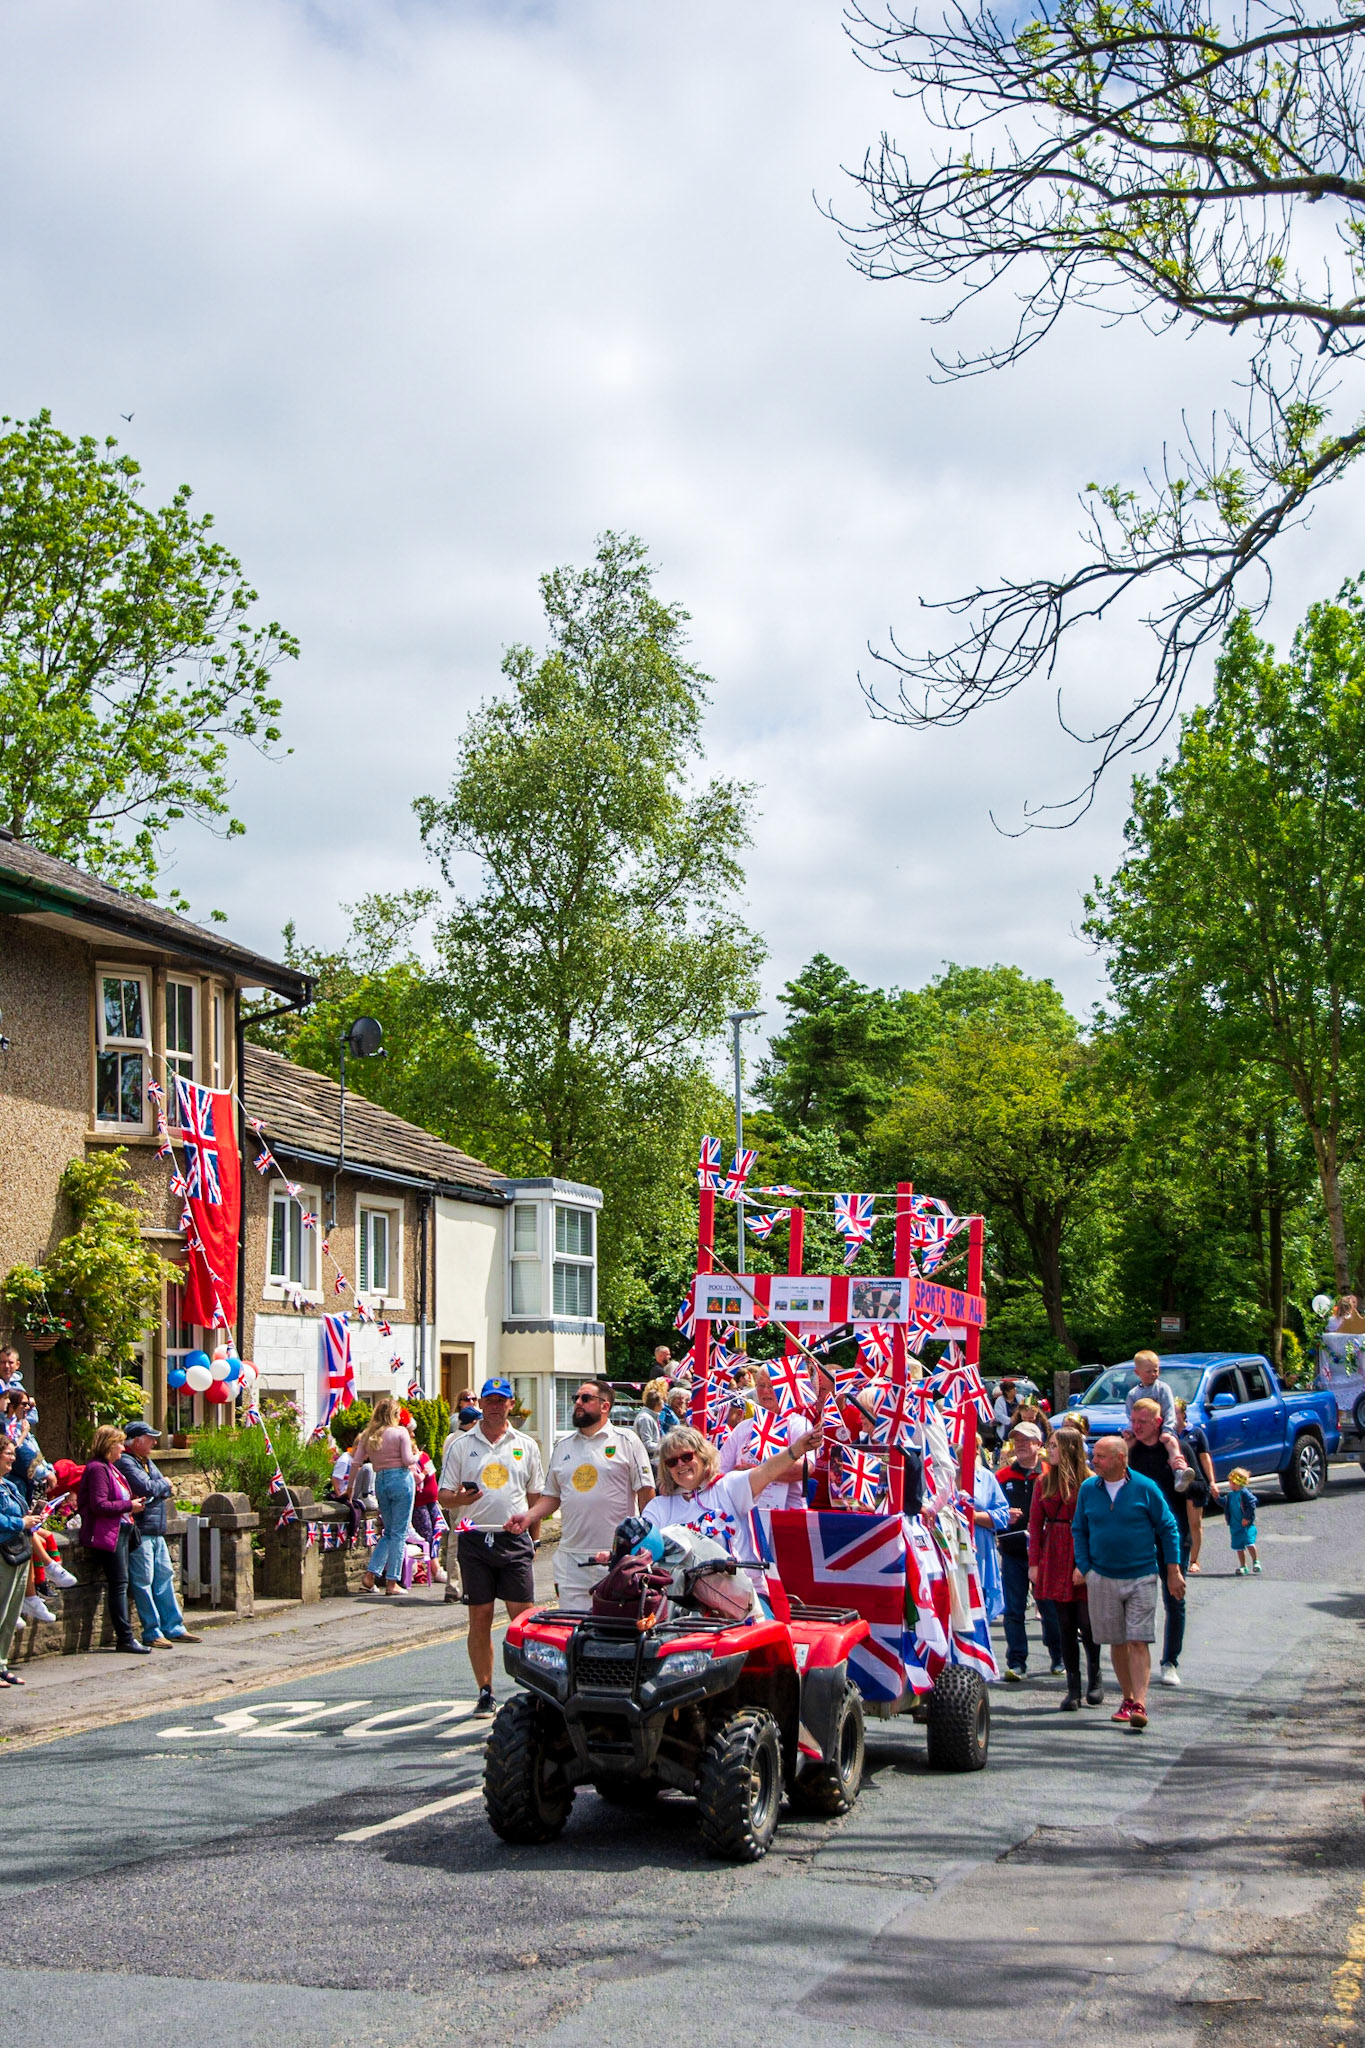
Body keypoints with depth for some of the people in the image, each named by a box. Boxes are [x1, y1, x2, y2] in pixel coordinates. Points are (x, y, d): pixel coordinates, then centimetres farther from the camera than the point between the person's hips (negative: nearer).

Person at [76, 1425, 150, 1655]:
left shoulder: (110, 1468, 19)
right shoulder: (98, 1468, -13)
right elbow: (99, 1505, -21)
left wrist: (133, 1503, 8)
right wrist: (129, 1506, -14)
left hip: (121, 1530, 10)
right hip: (108, 1533, -10)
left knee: (120, 1585, 10)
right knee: (119, 1584, -9)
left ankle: (124, 1635, 13)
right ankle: (125, 1638, -7)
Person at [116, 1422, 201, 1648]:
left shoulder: (146, 1462, 19)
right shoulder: (126, 1462, -11)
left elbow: (166, 1490, 16)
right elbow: (146, 1488, -21)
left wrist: (158, 1488, -6)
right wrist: (164, 1484, -1)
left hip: (156, 1532, 10)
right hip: (140, 1532, -10)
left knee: (165, 1577, 12)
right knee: (143, 1581, -5)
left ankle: (174, 1627, 18)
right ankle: (152, 1632, -2)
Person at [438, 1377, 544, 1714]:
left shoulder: (527, 1446, 11)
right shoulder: (460, 1445, 7)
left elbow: (536, 1496, 15)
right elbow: (444, 1496, 4)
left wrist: (530, 1533, 7)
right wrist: (458, 1499, -17)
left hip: (515, 1540, 0)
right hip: (474, 1539, 0)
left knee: (524, 1617, -4)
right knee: (480, 1618, 3)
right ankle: (485, 1692, 10)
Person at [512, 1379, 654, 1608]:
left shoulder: (627, 1441, 2)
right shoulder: (563, 1446, 16)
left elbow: (646, 1493, -1)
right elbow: (552, 1496, 19)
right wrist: (528, 1517, 2)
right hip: (572, 1558, 4)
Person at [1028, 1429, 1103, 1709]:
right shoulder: (1044, 1483, 9)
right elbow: (1035, 1523, 7)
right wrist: (1034, 1562, 0)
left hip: (1083, 1560, -4)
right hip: (1054, 1560, 4)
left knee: (1087, 1624, -1)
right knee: (1065, 1627, 5)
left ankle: (1095, 1678, 23)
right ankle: (1073, 1688, 11)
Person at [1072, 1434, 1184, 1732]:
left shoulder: (1145, 1488, -5)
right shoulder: (1088, 1489, 2)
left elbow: (1168, 1528, 1)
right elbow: (1079, 1530, 11)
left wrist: (1173, 1570, 0)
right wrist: (1084, 1568, 3)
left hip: (1141, 1577, -3)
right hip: (1102, 1579, 3)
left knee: (1138, 1642, -8)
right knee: (1117, 1642, 10)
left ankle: (1140, 1704, -13)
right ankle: (1128, 1699, 23)